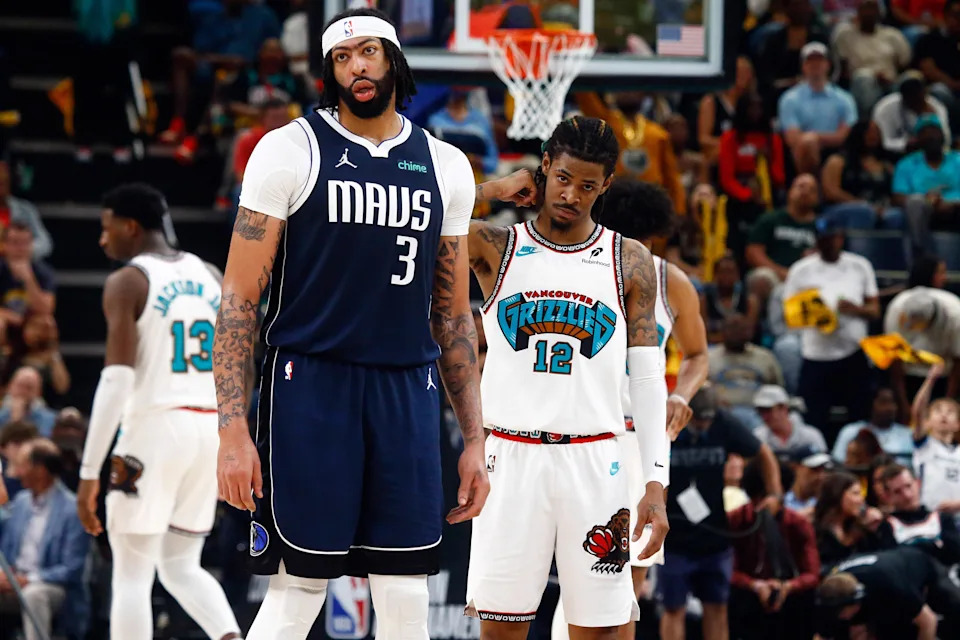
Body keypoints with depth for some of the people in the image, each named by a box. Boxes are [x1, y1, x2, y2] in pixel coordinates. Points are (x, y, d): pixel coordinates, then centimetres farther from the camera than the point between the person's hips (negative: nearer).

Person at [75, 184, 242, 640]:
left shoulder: (127, 282, -6)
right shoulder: (210, 276, 13)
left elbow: (116, 381, -15)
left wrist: (89, 472, -15)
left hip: (156, 427, -6)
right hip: (211, 428, 6)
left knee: (131, 576, 2)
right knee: (182, 566, 17)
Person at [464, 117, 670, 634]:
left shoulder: (629, 262, 6)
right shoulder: (495, 246, 4)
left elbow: (647, 379, 6)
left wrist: (656, 483, -2)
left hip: (594, 463, 0)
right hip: (511, 457, 0)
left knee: (597, 627, -1)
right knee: (499, 625, -1)